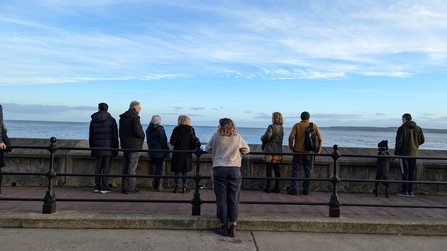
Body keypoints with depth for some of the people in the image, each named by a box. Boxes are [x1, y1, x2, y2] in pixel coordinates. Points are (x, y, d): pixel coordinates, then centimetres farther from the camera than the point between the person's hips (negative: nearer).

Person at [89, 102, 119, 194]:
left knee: (98, 166, 10)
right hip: (108, 147, -3)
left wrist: (92, 148, 17)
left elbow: (91, 136, 10)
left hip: (97, 147, 3)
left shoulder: (93, 121, 9)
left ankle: (97, 187, 13)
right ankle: (104, 187, 0)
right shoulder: (111, 120, 0)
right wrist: (116, 148, 1)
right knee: (106, 166, 0)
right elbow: (115, 135, -4)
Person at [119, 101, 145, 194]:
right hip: (134, 146, -8)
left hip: (124, 145, 8)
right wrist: (143, 135, -5)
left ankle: (124, 187, 18)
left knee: (125, 167, 12)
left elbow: (121, 132, 17)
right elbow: (137, 131, -23)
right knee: (132, 168, -3)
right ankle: (130, 188, 0)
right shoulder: (135, 117, -13)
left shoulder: (122, 118, 14)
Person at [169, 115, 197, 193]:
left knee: (177, 169, 7)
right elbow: (194, 142, 0)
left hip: (178, 153, -2)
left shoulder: (177, 129, -9)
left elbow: (172, 142, -10)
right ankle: (184, 186, 11)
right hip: (187, 153, 2)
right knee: (185, 170, 10)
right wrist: (193, 149, 14)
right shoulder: (191, 129, -1)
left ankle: (177, 186, 7)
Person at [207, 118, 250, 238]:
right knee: (234, 199, 7)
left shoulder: (216, 136, 0)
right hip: (234, 169, 1)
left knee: (221, 199, 6)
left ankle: (224, 226, 12)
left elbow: (208, 149, 11)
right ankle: (233, 226, 8)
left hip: (219, 169, -1)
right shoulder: (238, 138, 4)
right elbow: (247, 150, 16)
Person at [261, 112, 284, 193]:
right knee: (277, 169, 10)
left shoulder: (271, 127, -12)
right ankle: (277, 187, 14)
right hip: (279, 151, 7)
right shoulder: (281, 128, 12)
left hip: (270, 151, -7)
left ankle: (268, 187, 1)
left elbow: (267, 136, -25)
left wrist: (262, 138, -2)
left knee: (269, 169, -1)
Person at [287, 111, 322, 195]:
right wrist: (319, 149, 12)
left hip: (298, 151, -2)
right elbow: (320, 138, 1)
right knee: (308, 171, 10)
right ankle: (306, 190, 13)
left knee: (295, 170, 4)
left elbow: (291, 137, -12)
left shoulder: (297, 125, -2)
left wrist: (291, 147, 1)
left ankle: (294, 189, 1)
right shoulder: (314, 126, 3)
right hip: (309, 152, 2)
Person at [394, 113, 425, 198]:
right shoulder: (418, 129, 6)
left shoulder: (402, 128, -10)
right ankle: (411, 192, 12)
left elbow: (399, 142, -12)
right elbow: (422, 140, 10)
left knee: (404, 173, 1)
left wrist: (396, 152, -3)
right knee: (411, 173, 10)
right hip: (414, 154, 5)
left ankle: (405, 191, 2)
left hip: (404, 153, -5)